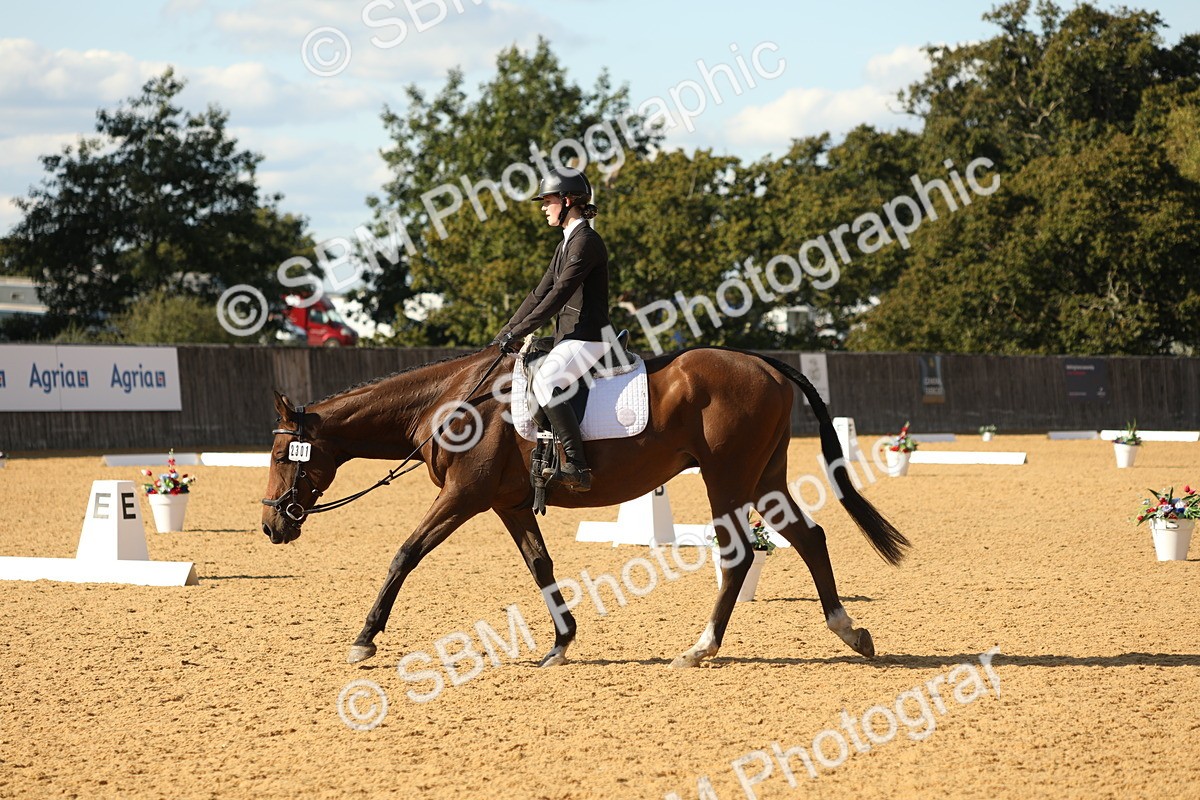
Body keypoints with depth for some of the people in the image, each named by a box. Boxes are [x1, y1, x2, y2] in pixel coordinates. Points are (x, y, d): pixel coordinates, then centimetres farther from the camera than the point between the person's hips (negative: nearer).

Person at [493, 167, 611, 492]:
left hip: (588, 337, -11)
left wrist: (519, 331, -19)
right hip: (570, 336, 11)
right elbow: (541, 293, 19)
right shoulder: (566, 243, 19)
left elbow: (559, 294, -19)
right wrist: (507, 331, 11)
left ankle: (577, 466, -32)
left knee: (545, 382, -30)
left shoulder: (586, 241, -13)